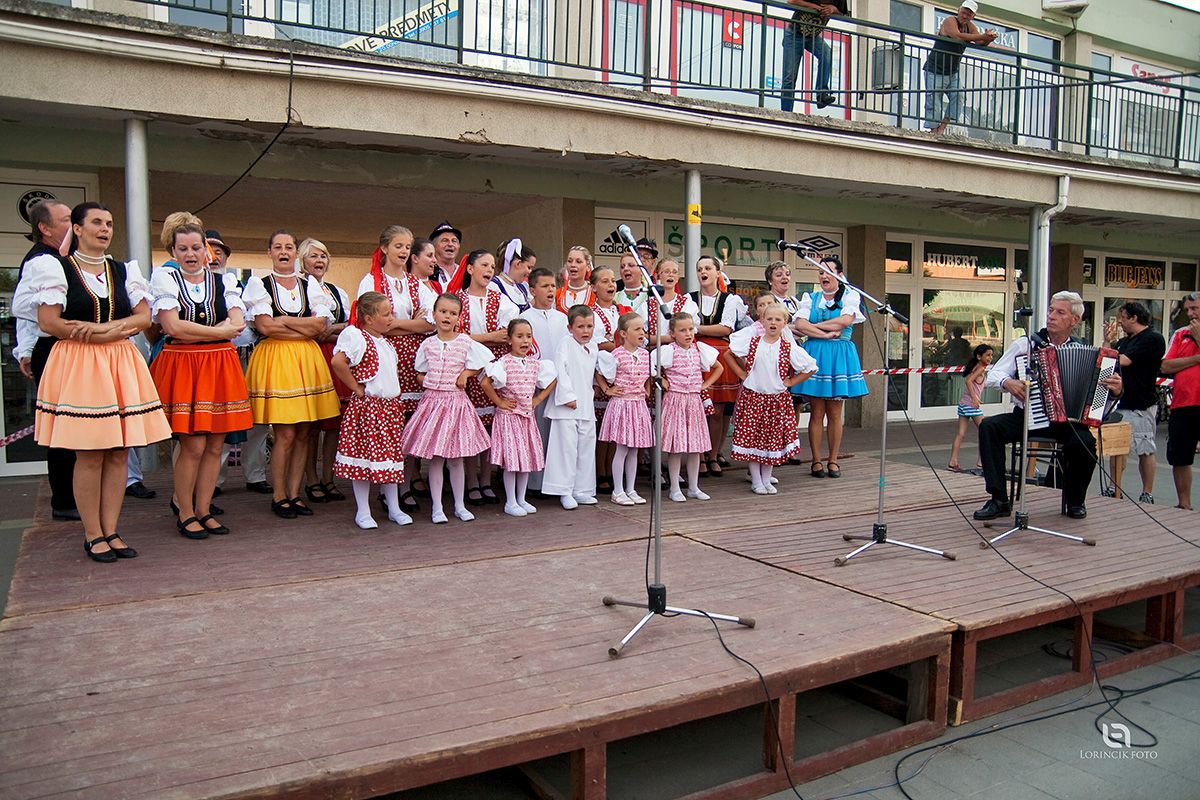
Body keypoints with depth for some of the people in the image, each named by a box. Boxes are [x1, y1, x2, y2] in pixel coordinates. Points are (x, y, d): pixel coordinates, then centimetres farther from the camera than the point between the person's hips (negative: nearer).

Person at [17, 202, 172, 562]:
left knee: (118, 452, 3)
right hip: (77, 366, -4)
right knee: (89, 455, -4)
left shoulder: (123, 270, 14)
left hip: (122, 364, 4)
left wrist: (107, 329, -11)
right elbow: (48, 322, -7)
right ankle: (93, 535, 6)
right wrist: (108, 331, -9)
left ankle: (111, 530, 11)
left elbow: (144, 317, 6)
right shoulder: (57, 267, 2)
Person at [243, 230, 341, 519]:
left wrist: (282, 321, -6)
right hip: (274, 359, -3)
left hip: (307, 359, 4)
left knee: (303, 433, 3)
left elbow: (320, 324, -1)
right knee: (285, 434, -8)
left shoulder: (309, 284, 13)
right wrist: (304, 329, -6)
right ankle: (279, 496, 6)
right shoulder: (260, 284, 5)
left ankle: (294, 493, 13)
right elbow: (264, 326, -8)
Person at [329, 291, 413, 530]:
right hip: (367, 406, -8)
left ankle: (394, 508, 21)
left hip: (390, 406, 8)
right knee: (364, 456, 0)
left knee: (392, 456, 11)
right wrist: (356, 388, -18)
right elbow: (337, 362, -27)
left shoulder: (386, 342, 15)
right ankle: (363, 512, 10)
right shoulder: (357, 337, -13)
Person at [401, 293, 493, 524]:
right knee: (435, 459, 3)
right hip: (432, 401, 1)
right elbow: (421, 375, 11)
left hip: (457, 402, -1)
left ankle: (459, 505, 19)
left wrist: (465, 373, -4)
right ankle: (437, 508, 12)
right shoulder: (427, 344, 3)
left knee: (456, 458, 7)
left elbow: (485, 361, 4)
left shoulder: (466, 343, -2)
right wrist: (433, 383, -6)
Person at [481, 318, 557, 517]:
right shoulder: (503, 363, -13)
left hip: (528, 416, 6)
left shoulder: (535, 364, 5)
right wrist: (499, 402, -13)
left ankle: (521, 499, 22)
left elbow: (551, 381, 18)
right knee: (512, 458, -3)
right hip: (509, 416, -6)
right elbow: (485, 383, -20)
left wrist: (538, 399, 8)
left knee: (528, 457, 9)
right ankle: (510, 503, 8)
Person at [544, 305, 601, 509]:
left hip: (586, 407, 7)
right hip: (567, 407, -7)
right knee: (567, 448, -6)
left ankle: (581, 490, 18)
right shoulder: (566, 344, -6)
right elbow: (560, 370, -14)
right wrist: (568, 396, -18)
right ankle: (565, 492, 0)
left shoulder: (594, 348, 14)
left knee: (586, 449, 9)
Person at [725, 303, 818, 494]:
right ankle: (756, 481, 12)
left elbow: (811, 367, 3)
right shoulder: (751, 342, -1)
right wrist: (742, 374, 1)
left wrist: (791, 382, -1)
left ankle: (767, 479, 20)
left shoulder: (790, 348, -3)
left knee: (773, 439, 6)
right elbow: (728, 354, 8)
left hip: (777, 399, 0)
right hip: (752, 396, 0)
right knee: (751, 437, 1)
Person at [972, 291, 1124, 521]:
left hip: (1066, 419, 0)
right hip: (1026, 416, 1)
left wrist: (1115, 389, -19)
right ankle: (999, 500, -19)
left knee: (1085, 442, -30)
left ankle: (1074, 501, 0)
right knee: (989, 426, -25)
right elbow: (992, 376, 0)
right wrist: (1007, 383, -20)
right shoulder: (1025, 344, 3)